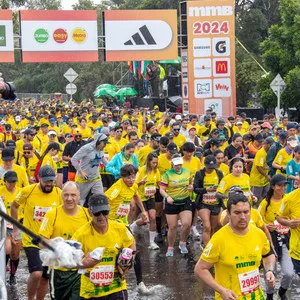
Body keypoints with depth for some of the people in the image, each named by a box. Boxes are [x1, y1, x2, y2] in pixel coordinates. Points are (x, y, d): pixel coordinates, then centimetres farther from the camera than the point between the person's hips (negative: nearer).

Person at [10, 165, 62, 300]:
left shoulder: (59, 194, -7)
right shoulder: (27, 191, -11)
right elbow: (14, 206, 8)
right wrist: (16, 228, 8)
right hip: (31, 240, -3)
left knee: (45, 277, 11)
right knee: (36, 273, -19)